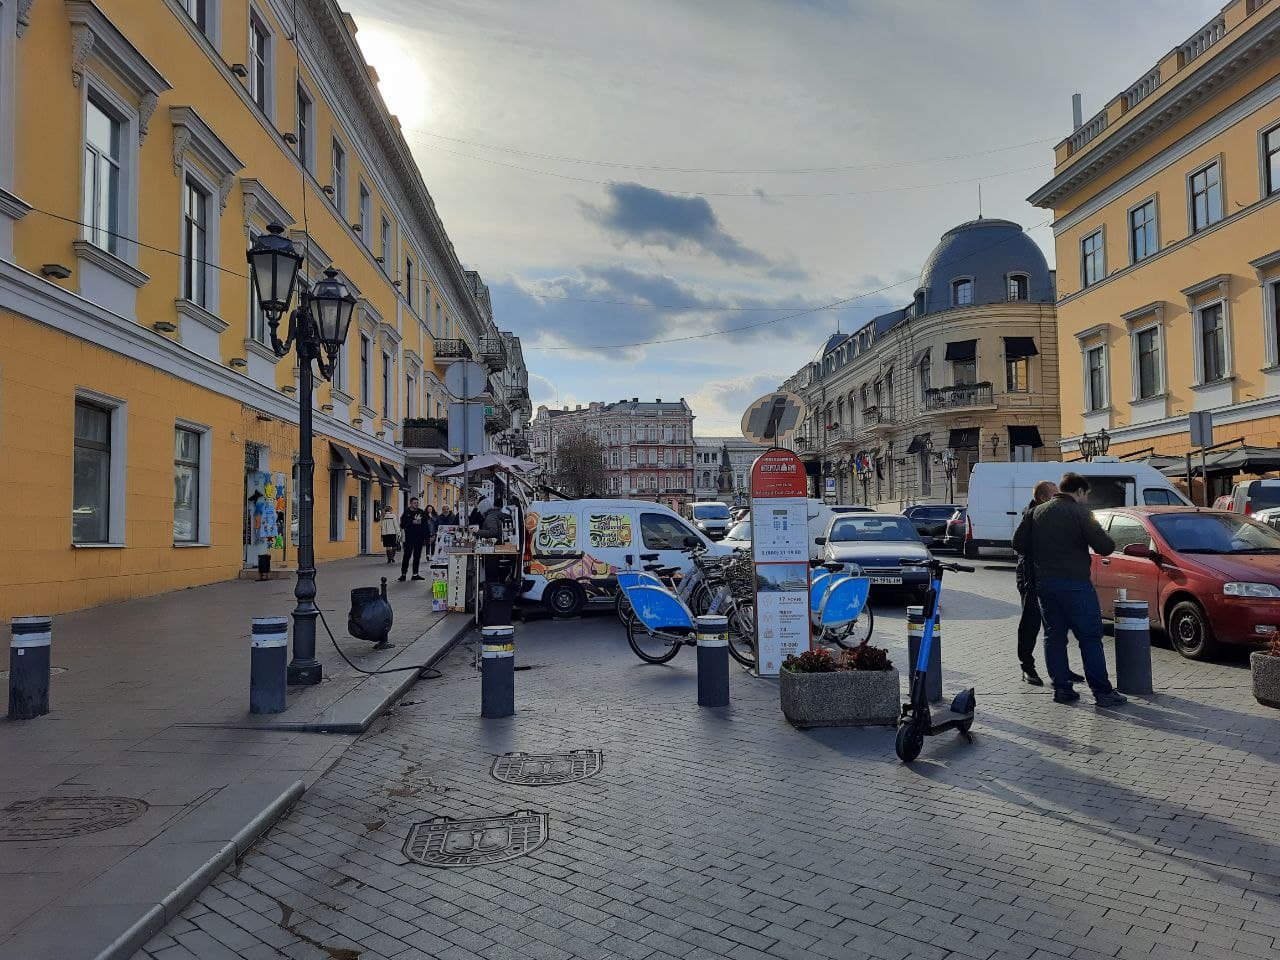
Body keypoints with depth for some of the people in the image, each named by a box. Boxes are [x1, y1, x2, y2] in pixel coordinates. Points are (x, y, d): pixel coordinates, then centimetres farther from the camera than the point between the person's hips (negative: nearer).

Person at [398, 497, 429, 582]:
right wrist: (412, 522, -16)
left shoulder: (422, 513, 8)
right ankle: (403, 574, 2)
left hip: (419, 539, 3)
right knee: (407, 556, -3)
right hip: (409, 539, -3)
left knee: (417, 556, 7)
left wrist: (425, 538, -4)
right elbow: (402, 525, -6)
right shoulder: (406, 513, 2)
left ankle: (415, 574, 13)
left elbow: (425, 526, 6)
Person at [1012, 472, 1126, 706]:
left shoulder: (1037, 512, 9)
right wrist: (1108, 544, 9)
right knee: (1090, 637, 0)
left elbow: (1018, 543, 9)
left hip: (1043, 582, 6)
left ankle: (1061, 688, 12)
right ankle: (1102, 692, 1)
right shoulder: (1079, 512, -8)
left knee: (1054, 636, 12)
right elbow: (1105, 546, -13)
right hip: (1074, 582, -6)